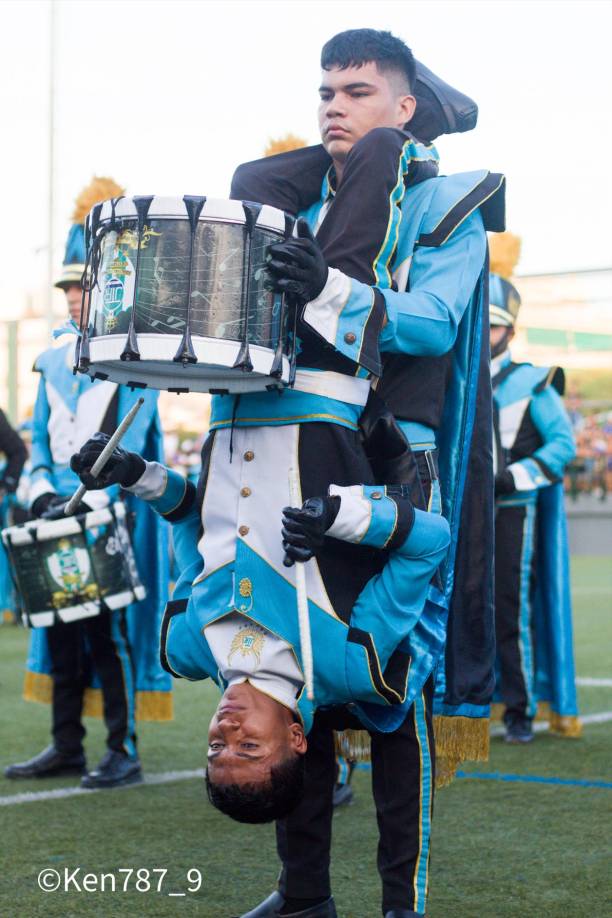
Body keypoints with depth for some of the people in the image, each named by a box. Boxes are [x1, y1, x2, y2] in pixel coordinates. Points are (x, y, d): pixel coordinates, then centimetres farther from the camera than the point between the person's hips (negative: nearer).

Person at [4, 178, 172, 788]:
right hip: (62, 511, 6)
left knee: (110, 629, -5)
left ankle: (122, 752, 1)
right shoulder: (52, 361, 15)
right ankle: (67, 747, 15)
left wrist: (89, 502, -19)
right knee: (60, 626, 7)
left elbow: (130, 439, -12)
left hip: (115, 514, -6)